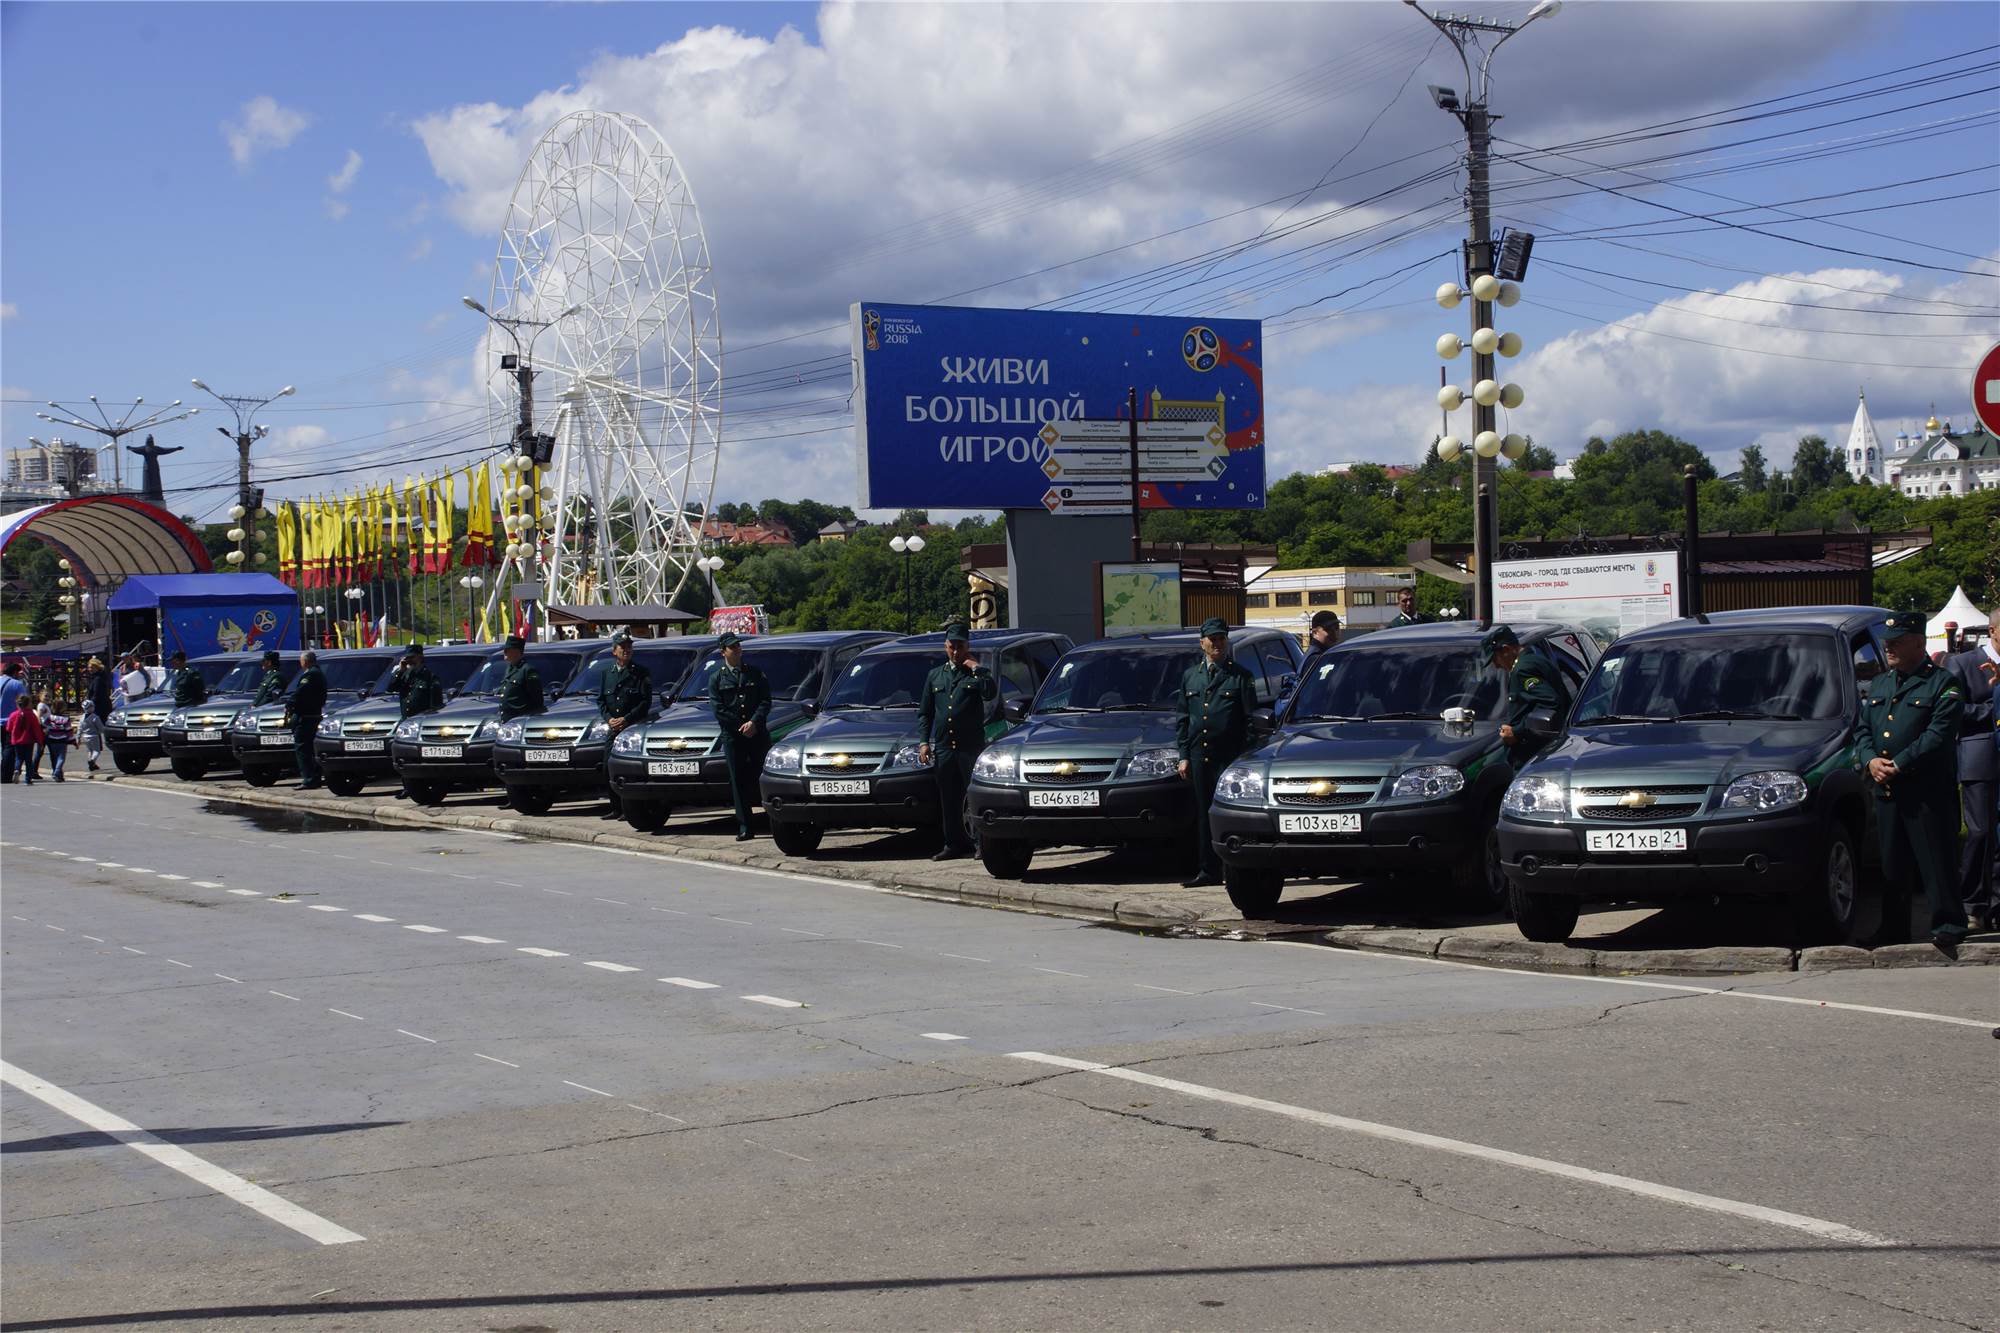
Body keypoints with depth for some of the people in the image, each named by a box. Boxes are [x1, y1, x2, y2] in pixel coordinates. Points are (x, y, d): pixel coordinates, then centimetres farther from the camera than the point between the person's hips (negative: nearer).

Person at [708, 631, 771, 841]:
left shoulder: (755, 672, 10)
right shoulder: (717, 678, 6)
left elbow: (766, 701, 4)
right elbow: (718, 709, 0)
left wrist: (754, 723, -11)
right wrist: (741, 728, -7)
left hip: (757, 733, 1)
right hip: (732, 736, -1)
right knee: (739, 781, -2)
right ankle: (744, 827, -2)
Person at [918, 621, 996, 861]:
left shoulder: (977, 674, 5)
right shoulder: (935, 675, 18)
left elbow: (991, 693, -17)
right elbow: (924, 712, 18)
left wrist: (976, 668, -12)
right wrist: (923, 742, 8)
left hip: (971, 746, -4)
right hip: (943, 748, 4)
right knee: (948, 800, 7)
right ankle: (954, 844, 13)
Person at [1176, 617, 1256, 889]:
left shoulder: (1240, 676, 3)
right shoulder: (1190, 676, 16)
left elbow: (1251, 718, -1)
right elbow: (1182, 719, 17)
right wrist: (1183, 755, 9)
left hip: (1228, 755, -4)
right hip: (1199, 754, 4)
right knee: (1204, 814, 7)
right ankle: (1208, 871, 12)